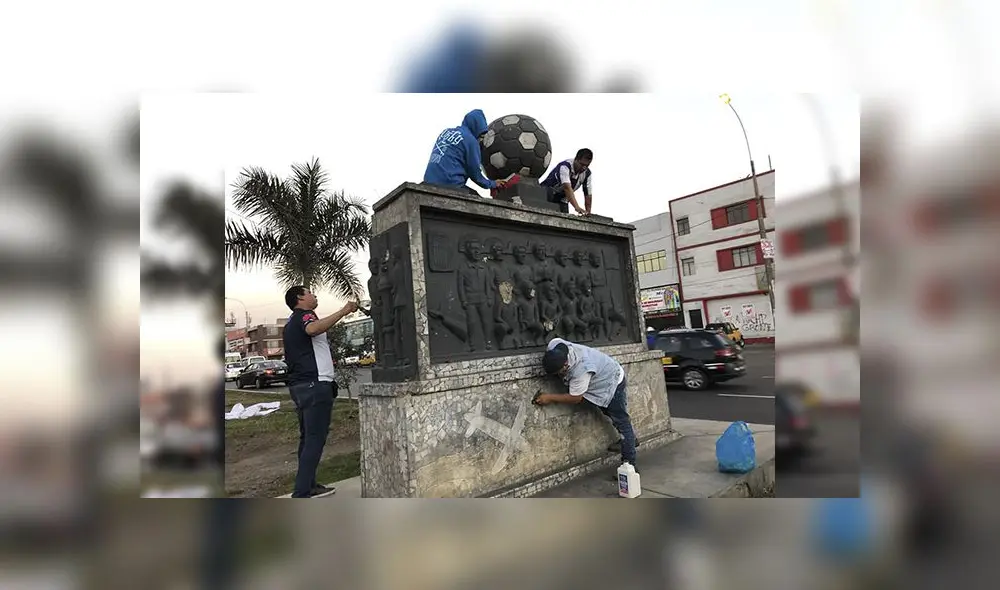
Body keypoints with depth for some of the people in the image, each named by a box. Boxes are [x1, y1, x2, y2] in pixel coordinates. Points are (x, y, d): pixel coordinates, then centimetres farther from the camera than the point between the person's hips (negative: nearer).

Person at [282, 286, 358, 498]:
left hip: (298, 385, 10)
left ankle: (309, 486, 21)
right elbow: (312, 329, -33)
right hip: (315, 384, -10)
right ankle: (301, 494, -11)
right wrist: (343, 311, -35)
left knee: (308, 437, 14)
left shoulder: (291, 323, 23)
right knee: (315, 439, -10)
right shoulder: (304, 315, -7)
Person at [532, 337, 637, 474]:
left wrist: (550, 398, -28)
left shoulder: (582, 370, -44)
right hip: (600, 379, 9)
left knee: (621, 421, -3)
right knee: (609, 413, 24)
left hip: (612, 381, -8)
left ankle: (630, 464, 4)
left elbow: (576, 398, -31)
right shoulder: (554, 346, -27)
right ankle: (630, 440, 42)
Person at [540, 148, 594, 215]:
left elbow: (588, 195, -5)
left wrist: (588, 213, -13)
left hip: (562, 200, 5)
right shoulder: (565, 166, -27)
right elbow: (567, 187, -42)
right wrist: (577, 207, -53)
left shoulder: (587, 174, -8)